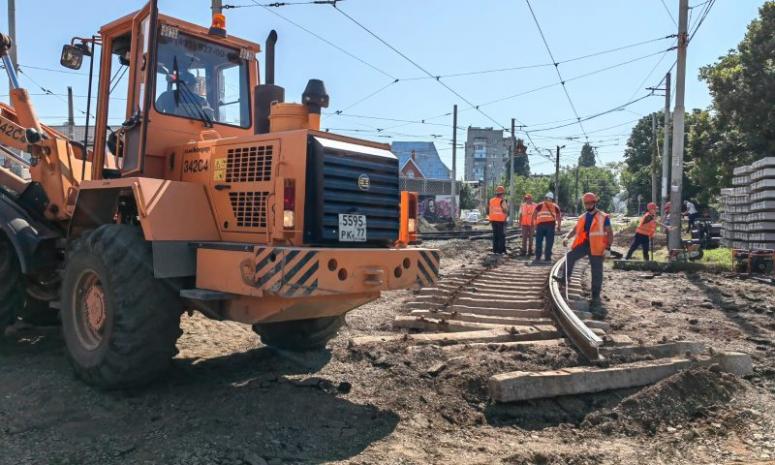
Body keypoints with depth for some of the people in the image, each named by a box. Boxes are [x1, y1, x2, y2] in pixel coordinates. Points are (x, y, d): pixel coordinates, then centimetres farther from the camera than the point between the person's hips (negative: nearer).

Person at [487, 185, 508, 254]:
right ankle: (501, 249, -1)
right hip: (501, 220, -6)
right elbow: (505, 210, -18)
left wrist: (490, 218, 15)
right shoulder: (502, 201, -12)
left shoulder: (491, 200, 6)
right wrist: (507, 206, 1)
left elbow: (489, 210, 8)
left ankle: (495, 249, 13)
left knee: (495, 235, 13)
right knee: (502, 235, 1)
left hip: (493, 220, 6)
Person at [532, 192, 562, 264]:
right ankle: (547, 258, 4)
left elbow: (534, 215, 4)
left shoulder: (540, 205, 13)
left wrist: (535, 224, 9)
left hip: (540, 224, 0)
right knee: (549, 242, 5)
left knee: (539, 242, 6)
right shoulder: (555, 207, 16)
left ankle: (538, 258, 3)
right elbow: (559, 217, 12)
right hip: (551, 224, 0)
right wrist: (559, 226, 21)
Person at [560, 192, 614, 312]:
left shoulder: (603, 217, -1)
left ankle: (596, 297, 11)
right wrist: (567, 237, -5)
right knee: (570, 256, -23)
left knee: (597, 273, 2)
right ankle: (565, 278, -9)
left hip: (596, 247, -4)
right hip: (584, 243, 4)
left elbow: (610, 233, -3)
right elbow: (575, 230, 14)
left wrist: (607, 247, -13)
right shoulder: (582, 217, 14)